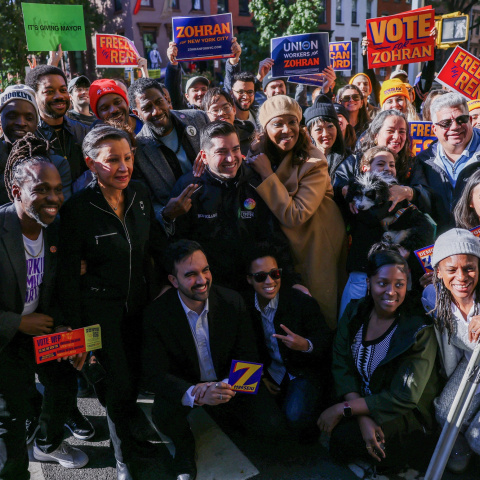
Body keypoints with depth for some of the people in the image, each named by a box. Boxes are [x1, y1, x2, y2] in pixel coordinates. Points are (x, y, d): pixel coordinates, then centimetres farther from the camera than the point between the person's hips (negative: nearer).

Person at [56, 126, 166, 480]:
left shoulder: (140, 193, -6)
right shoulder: (77, 208, -20)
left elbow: (157, 243, 7)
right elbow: (69, 273, -14)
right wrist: (76, 327, -11)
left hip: (139, 301, 5)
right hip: (100, 307, -4)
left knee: (135, 373, 17)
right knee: (119, 383, 4)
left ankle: (128, 433, 48)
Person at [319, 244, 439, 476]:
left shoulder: (419, 331, -19)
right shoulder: (355, 312, -6)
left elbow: (403, 398, -21)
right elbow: (341, 366, -9)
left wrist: (343, 409, -23)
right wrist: (363, 418, -24)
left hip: (404, 414, -5)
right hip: (361, 398, 5)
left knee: (344, 436, -25)